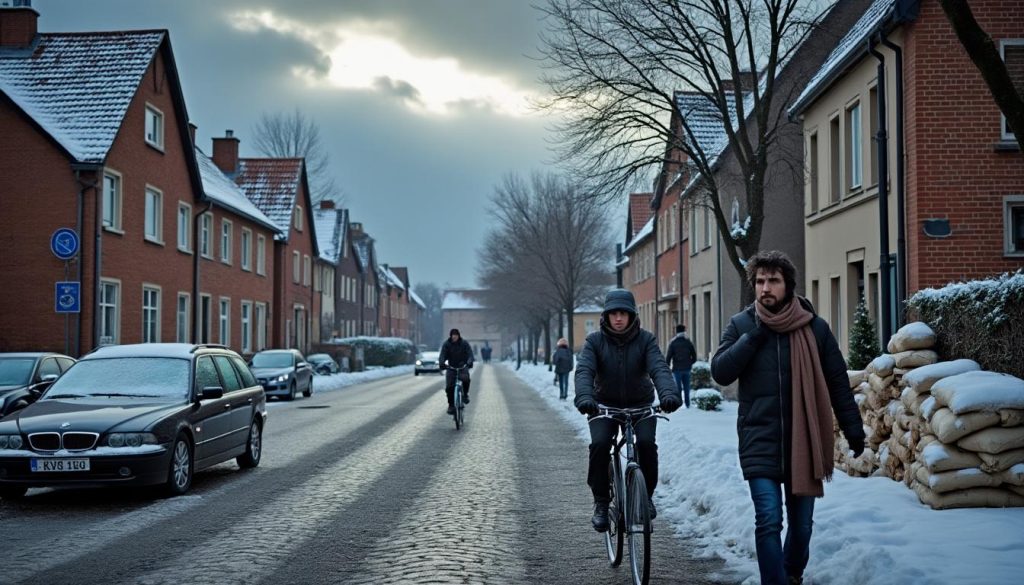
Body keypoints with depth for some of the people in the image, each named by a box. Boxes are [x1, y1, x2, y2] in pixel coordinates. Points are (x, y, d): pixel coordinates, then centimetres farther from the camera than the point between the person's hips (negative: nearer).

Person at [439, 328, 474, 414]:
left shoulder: (464, 343, -6)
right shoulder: (446, 344, -5)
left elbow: (470, 354, -16)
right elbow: (442, 355, -14)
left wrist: (469, 362, -37)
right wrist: (442, 363, -36)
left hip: (462, 367, -1)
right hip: (451, 367, 1)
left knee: (466, 379, -32)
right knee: (449, 387, -11)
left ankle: (465, 394, -6)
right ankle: (451, 405, 5)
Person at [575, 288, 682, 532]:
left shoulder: (645, 339, -8)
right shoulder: (595, 341, -9)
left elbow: (659, 368, -23)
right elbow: (584, 370, -22)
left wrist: (669, 393, -43)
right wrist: (584, 398, -43)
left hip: (640, 404, 0)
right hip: (605, 405, 0)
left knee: (646, 443, -23)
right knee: (599, 444, -23)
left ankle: (646, 495, 1)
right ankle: (600, 502, -6)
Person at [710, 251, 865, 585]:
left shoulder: (814, 327, 1)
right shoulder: (741, 325, 2)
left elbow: (837, 382, 6)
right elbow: (720, 373, -7)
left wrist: (853, 429, 5)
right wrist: (752, 336, -14)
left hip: (804, 443, 1)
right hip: (760, 443, -1)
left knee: (801, 523, 12)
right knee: (769, 521, -12)